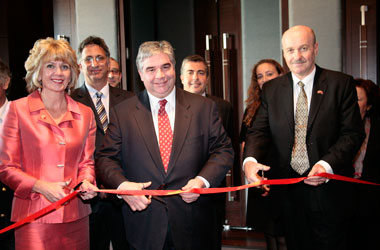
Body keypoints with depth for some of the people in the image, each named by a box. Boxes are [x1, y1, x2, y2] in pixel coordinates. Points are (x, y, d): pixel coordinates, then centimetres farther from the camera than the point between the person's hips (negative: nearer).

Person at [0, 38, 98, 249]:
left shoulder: (85, 113, 9)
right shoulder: (18, 109, -1)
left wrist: (86, 182, -7)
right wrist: (41, 186, -15)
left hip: (75, 216, 3)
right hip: (33, 218, -3)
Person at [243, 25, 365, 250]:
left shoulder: (341, 84, -3)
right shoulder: (271, 89, 7)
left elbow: (353, 133, -8)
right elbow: (259, 131, 0)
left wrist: (327, 165, -23)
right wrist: (250, 160, -21)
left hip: (329, 190, -2)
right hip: (288, 190, 3)